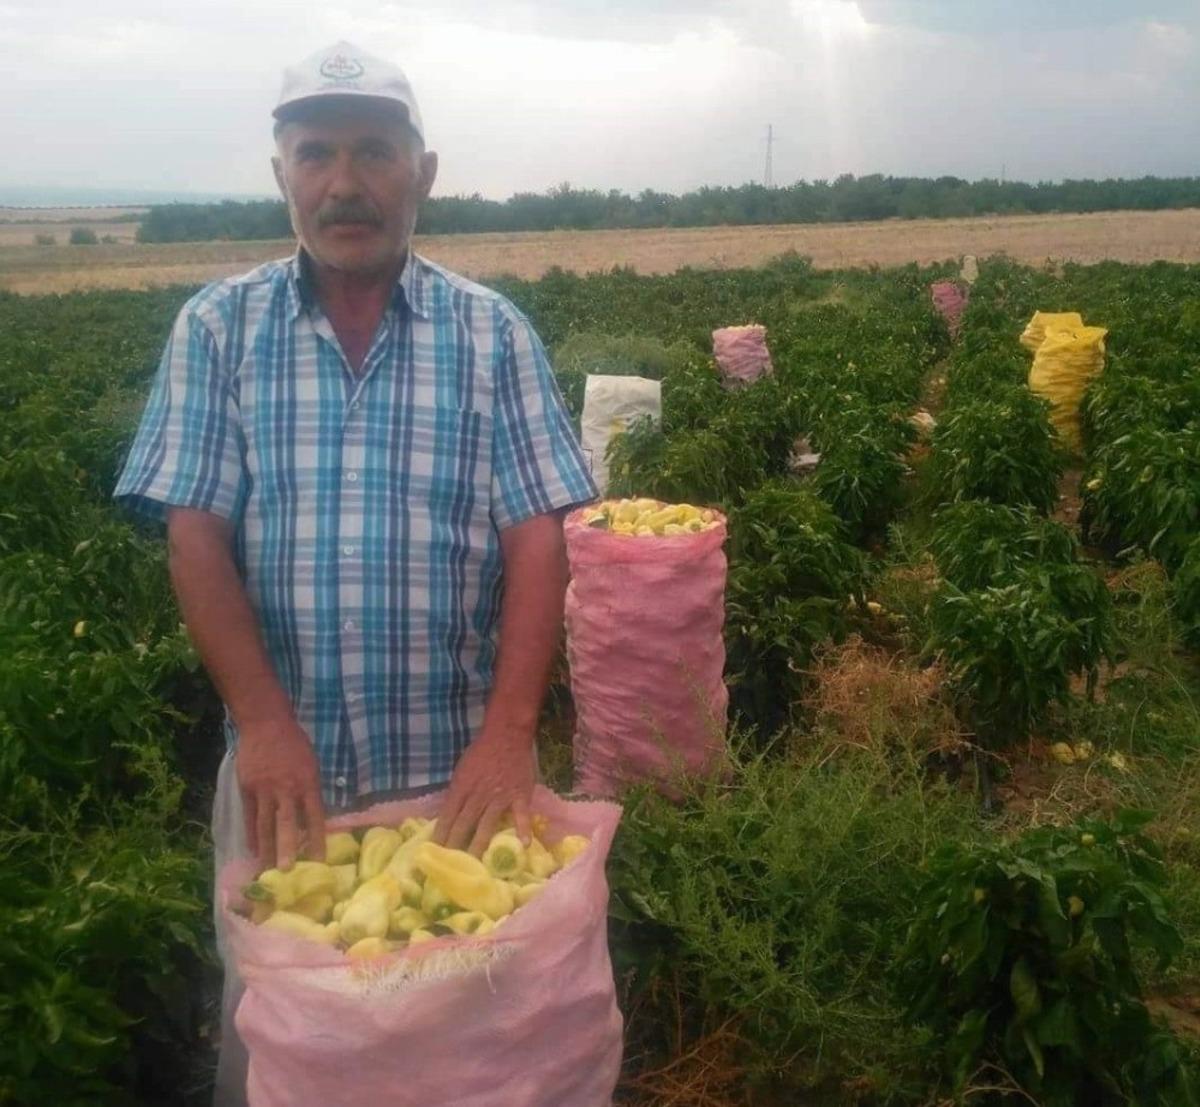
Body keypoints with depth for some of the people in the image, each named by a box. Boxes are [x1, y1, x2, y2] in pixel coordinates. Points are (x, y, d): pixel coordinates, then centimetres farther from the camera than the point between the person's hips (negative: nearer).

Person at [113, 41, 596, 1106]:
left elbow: (535, 539, -7)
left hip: (460, 760, 0)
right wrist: (264, 723, -18)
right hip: (282, 759, 1)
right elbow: (195, 537, -5)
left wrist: (508, 733, -19)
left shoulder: (494, 332, -1)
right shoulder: (218, 328, 1)